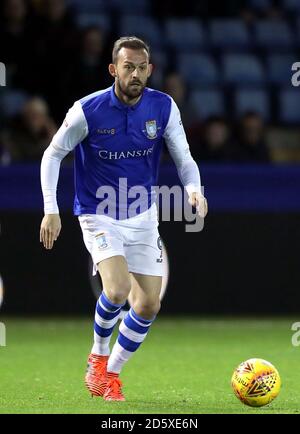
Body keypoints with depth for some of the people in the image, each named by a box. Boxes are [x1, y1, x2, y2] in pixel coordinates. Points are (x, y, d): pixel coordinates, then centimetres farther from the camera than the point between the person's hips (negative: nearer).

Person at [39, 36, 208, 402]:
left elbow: (184, 159, -3)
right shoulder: (87, 111, -17)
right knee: (118, 290, -26)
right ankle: (98, 355, 3)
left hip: (143, 217, 4)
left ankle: (110, 374, 22)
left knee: (148, 306, 1)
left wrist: (194, 189, -24)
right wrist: (51, 210, -10)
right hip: (99, 216, -4)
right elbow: (53, 154, -4)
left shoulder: (163, 108, -9)